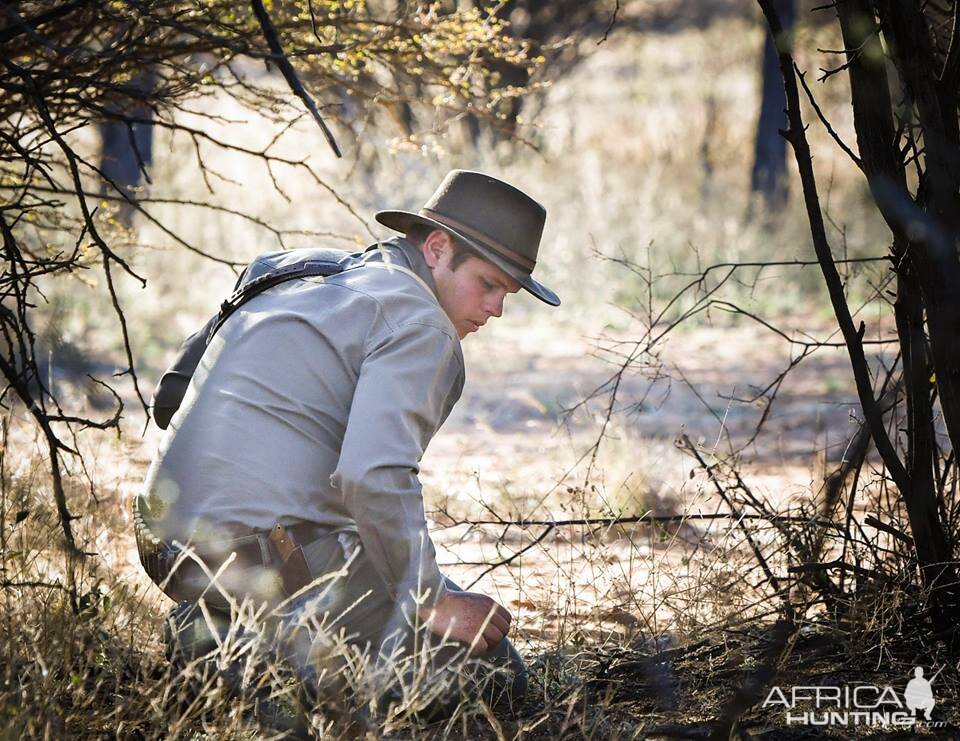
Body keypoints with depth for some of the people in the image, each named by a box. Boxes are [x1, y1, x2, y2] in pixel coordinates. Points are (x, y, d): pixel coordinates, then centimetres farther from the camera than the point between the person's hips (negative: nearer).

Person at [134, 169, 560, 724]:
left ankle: (219, 631, 9)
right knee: (495, 675, -3)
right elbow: (374, 477, -21)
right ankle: (291, 657, -15)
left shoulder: (311, 287, 24)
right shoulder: (419, 324, -6)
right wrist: (431, 603, -11)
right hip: (274, 548, -9)